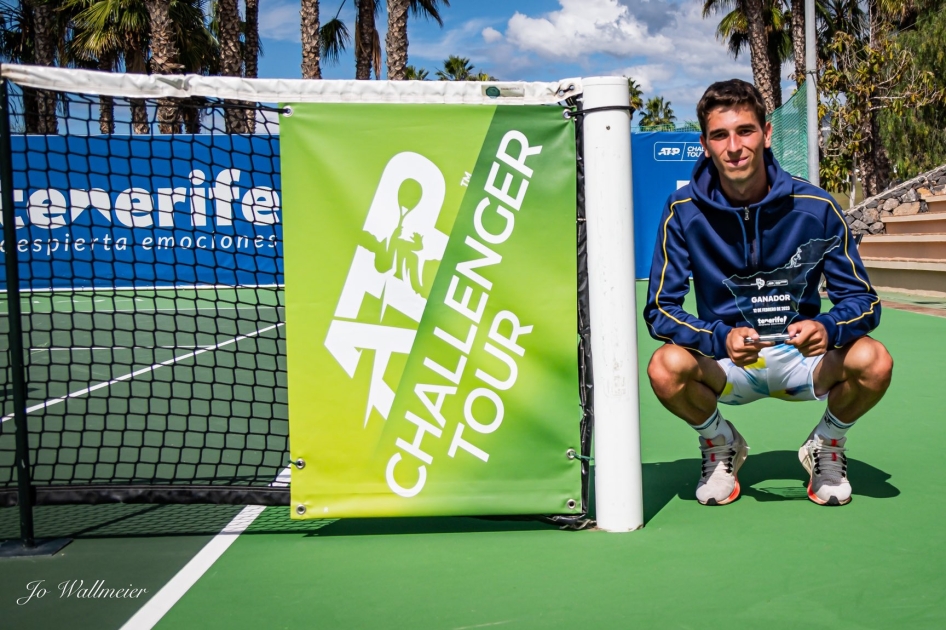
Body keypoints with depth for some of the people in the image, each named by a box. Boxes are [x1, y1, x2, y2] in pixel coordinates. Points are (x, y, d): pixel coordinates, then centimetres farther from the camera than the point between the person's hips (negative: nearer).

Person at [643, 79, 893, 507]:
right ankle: (721, 444, 4)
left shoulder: (815, 207, -11)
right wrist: (720, 339, -31)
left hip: (801, 358, 1)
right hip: (724, 362, 0)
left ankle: (827, 445, 6)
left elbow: (862, 300, -7)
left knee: (873, 361, -29)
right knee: (666, 367, -32)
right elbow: (660, 309, -12)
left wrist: (826, 328, -31)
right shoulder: (684, 211, -11)